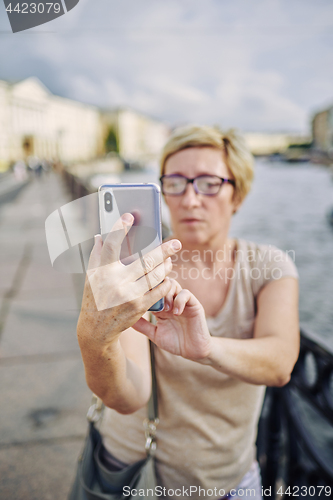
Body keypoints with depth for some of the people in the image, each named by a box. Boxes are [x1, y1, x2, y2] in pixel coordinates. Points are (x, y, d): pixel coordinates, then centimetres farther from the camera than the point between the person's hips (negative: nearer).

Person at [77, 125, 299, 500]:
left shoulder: (268, 266, -13)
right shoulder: (138, 272, -18)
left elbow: (280, 364, -31)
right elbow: (129, 397, -31)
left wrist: (206, 348, -50)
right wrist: (95, 339, -52)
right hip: (132, 462, 0)